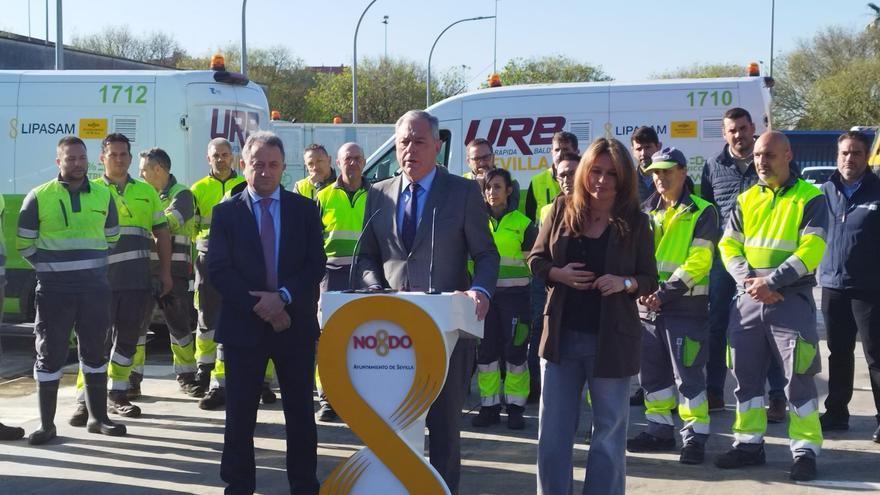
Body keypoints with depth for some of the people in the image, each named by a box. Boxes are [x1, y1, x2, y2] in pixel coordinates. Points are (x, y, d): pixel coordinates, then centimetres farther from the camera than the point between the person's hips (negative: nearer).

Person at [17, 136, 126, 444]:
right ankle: (46, 424, 8)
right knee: (50, 354, 0)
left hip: (95, 289, 3)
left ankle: (98, 417, 21)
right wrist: (50, 267, -1)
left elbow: (111, 237, 17)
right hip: (54, 290, -3)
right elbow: (24, 243, 1)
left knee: (94, 351, 11)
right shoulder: (39, 197, -5)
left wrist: (92, 264, 10)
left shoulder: (103, 196, 5)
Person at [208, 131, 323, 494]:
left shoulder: (304, 209, 6)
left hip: (295, 324, 1)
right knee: (240, 416, 5)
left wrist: (283, 296, -16)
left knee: (300, 414, 8)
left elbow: (316, 264, -1)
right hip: (243, 325, -1)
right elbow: (218, 269, -5)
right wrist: (258, 306, -15)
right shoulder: (226, 212, 4)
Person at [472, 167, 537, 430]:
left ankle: (515, 406, 8)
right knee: (486, 350, 4)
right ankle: (489, 406, 12)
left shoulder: (522, 223, 1)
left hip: (514, 293, -2)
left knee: (515, 350, -1)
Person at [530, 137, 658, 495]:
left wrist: (625, 283, -19)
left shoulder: (636, 222, -3)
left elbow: (650, 280, 2)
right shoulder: (563, 209, 2)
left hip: (611, 339, -2)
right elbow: (535, 259, 8)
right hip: (562, 336, 2)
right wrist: (559, 274, -12)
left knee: (609, 432, 8)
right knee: (552, 430, 7)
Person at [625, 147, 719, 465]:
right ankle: (660, 430, 23)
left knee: (688, 374, -5)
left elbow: (699, 261, -12)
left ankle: (695, 436, 3)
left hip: (686, 305, -6)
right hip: (648, 304, 6)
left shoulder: (701, 212, -4)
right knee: (652, 372, 12)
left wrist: (665, 292, -19)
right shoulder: (646, 212, 14)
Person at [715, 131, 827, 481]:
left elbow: (811, 250, -12)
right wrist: (749, 281, -11)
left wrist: (771, 281, -18)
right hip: (747, 299, 5)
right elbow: (728, 245, 6)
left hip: (791, 299, -5)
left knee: (798, 377, -4)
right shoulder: (746, 199, 12)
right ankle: (749, 443, 19)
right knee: (746, 374, 8)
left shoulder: (810, 198, -2)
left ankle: (805, 451, 5)